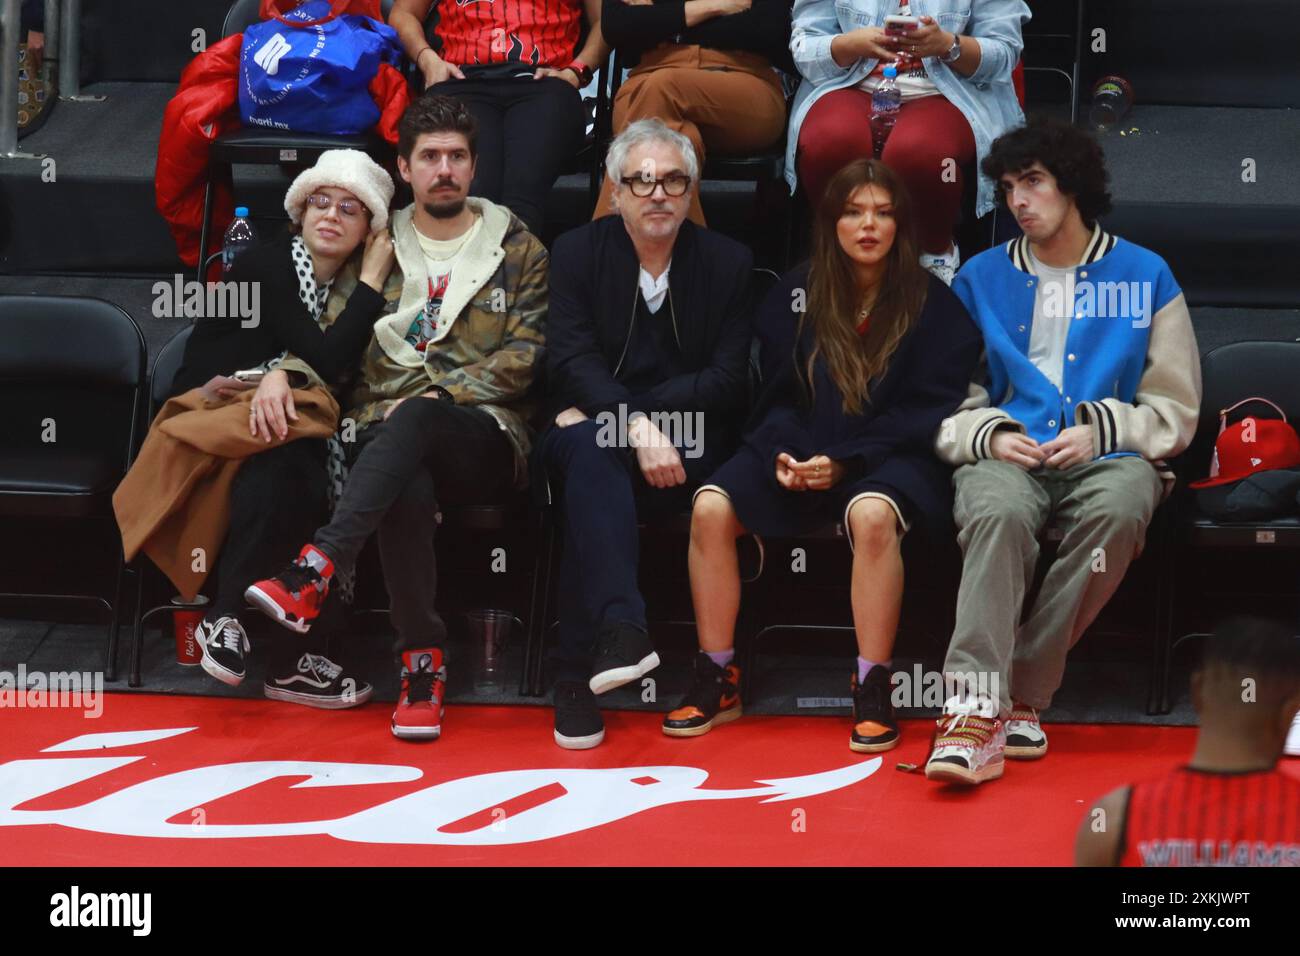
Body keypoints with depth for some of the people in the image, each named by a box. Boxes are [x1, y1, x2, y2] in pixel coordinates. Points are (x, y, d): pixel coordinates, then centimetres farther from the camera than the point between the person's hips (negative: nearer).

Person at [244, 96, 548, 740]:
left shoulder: (518, 250, 14)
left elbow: (524, 356, 4)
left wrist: (439, 395, -9)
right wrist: (283, 370, -6)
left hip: (485, 439, -1)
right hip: (385, 433, 1)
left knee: (413, 420, -39)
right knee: (408, 488, -38)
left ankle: (316, 571, -50)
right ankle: (422, 660, -28)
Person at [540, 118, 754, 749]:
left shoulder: (728, 264, 8)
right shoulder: (577, 254, 8)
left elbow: (727, 382, -1)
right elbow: (573, 362, -7)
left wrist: (620, 412, -11)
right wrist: (637, 427, -26)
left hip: (686, 443, 0)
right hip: (592, 426, 0)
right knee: (591, 453, -37)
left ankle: (577, 674, -38)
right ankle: (619, 630, -56)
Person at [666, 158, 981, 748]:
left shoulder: (932, 304, 1)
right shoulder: (798, 295, 10)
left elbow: (924, 411, -4)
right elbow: (777, 394, 12)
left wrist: (843, 460, -16)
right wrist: (783, 454, -10)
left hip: (891, 458, -3)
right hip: (800, 455, 4)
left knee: (872, 513, -39)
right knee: (712, 505, -23)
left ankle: (872, 691, -30)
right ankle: (717, 681, -14)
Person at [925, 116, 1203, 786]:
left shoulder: (1146, 277, 12)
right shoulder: (981, 278, 17)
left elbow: (1175, 411, 11)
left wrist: (1101, 431, -7)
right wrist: (990, 435, -7)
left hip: (1108, 456, 0)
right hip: (1007, 454, 1)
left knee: (1119, 509, -37)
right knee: (998, 512, -37)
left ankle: (1019, 696, -32)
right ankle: (974, 711, -47)